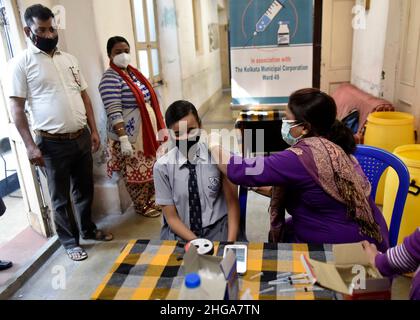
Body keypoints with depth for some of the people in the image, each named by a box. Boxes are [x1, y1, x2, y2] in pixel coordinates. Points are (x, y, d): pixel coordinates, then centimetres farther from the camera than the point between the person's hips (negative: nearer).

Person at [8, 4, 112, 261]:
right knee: (61, 197, 8)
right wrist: (30, 145, -13)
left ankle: (88, 229, 37)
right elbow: (17, 108, -7)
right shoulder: (22, 64, -5)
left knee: (85, 189, 18)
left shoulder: (69, 59, 11)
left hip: (82, 138, 5)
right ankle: (70, 241, 24)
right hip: (53, 144, -5)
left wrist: (93, 130, 9)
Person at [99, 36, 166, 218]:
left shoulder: (134, 72, 10)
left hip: (148, 131, 8)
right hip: (130, 135, -8)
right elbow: (114, 112, -23)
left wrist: (157, 128, 18)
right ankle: (141, 206, 24)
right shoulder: (110, 79, -16)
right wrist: (123, 139, -28)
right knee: (136, 173, 6)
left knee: (151, 169, 17)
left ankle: (151, 200, 35)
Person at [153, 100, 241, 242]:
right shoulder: (162, 166, -7)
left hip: (217, 228, 0)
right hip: (180, 232, 0)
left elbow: (232, 203, -2)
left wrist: (230, 242, -15)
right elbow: (171, 217, -3)